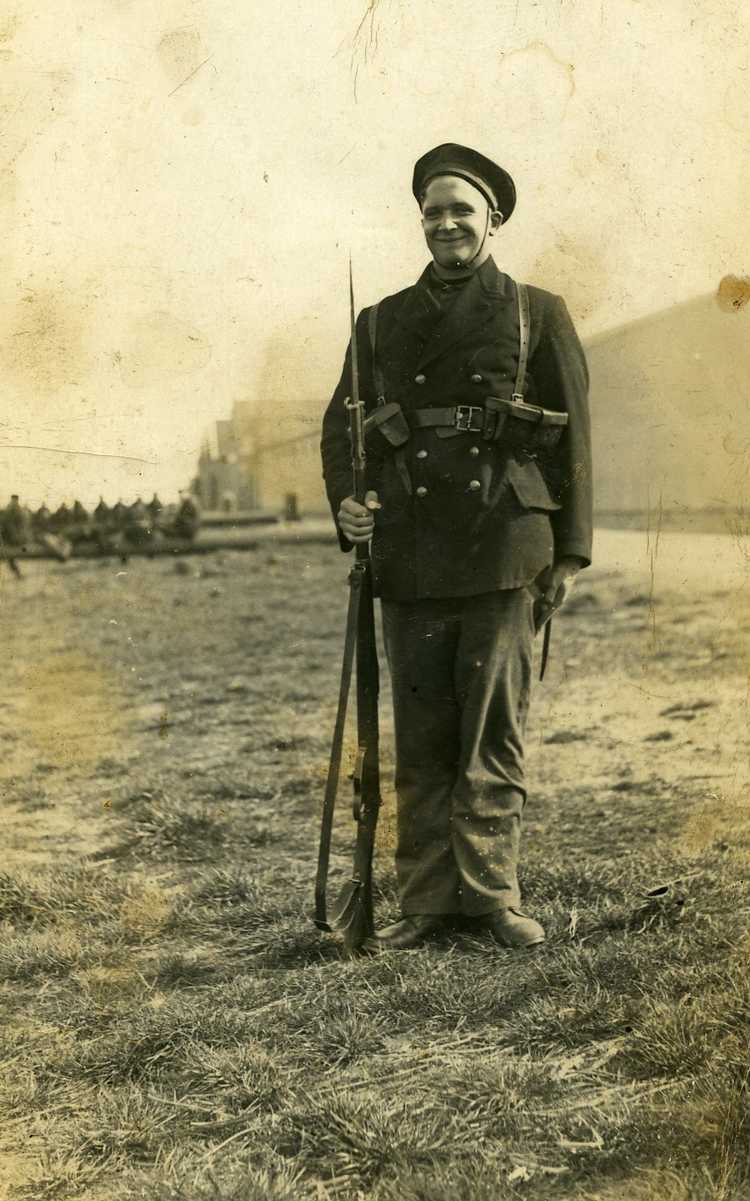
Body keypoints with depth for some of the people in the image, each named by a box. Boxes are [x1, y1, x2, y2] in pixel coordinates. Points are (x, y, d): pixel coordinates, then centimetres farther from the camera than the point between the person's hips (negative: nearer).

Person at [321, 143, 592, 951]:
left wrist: (569, 553, 0)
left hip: (504, 557, -2)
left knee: (494, 733, 3)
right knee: (420, 739, 6)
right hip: (411, 561, 2)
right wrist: (346, 504, -6)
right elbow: (341, 427, 14)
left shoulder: (538, 316, 8)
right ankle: (426, 900, 14)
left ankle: (490, 892, 13)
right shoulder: (381, 324, 14)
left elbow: (572, 438, 5)